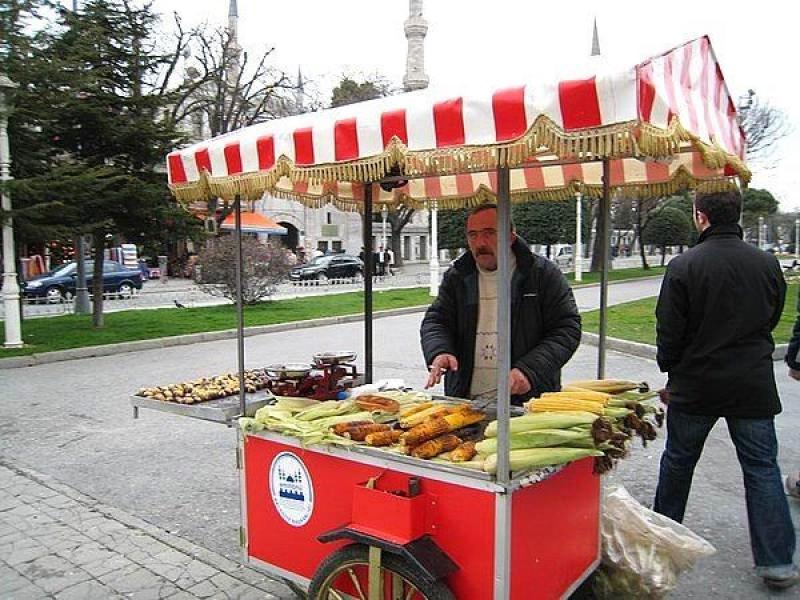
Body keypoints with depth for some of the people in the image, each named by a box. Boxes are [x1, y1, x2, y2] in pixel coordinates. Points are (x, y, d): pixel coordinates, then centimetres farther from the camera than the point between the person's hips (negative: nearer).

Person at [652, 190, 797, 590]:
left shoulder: (683, 266, -14)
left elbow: (669, 332, -10)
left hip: (695, 385, -2)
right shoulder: (768, 264, -2)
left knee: (678, 460, 15)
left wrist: (669, 371, 6)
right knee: (762, 467, 11)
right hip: (754, 386, 2)